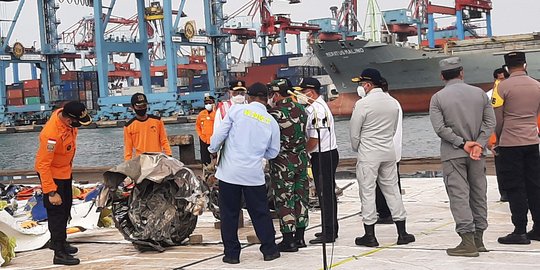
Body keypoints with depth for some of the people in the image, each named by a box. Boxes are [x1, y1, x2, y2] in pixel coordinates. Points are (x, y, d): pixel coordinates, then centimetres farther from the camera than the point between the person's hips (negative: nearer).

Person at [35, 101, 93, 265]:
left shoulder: (65, 115, -14)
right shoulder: (51, 134, -38)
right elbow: (43, 165, -32)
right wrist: (51, 192, -30)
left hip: (65, 170, 9)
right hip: (51, 174, -9)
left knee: (66, 209, 21)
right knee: (57, 212, -2)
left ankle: (58, 241, 40)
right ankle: (59, 253, 7)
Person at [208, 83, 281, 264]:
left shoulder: (237, 110, -4)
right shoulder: (271, 122, 4)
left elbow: (220, 133, -6)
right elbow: (273, 153, 12)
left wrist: (213, 150, 13)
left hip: (229, 172, -2)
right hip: (254, 174, 2)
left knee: (229, 213, 7)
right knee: (260, 213, 13)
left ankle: (231, 253, 11)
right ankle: (269, 250, 19)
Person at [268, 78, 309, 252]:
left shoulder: (275, 113, -16)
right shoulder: (301, 109, 5)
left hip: (282, 161, -7)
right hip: (301, 158, 7)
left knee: (284, 199, 0)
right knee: (300, 196, 12)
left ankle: (288, 240, 3)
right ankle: (299, 237, 20)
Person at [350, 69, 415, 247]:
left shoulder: (363, 104, -14)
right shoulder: (393, 102, 6)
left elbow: (354, 133, -8)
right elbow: (394, 129, 13)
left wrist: (356, 148, 10)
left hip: (368, 154, -6)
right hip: (389, 152, 6)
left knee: (367, 192, 1)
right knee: (392, 190, 12)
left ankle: (370, 235, 3)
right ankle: (402, 233, 14)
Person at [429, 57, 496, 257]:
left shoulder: (438, 98, -5)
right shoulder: (479, 93, 4)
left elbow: (440, 128, -13)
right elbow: (490, 122, -1)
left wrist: (462, 143, -11)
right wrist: (478, 144, -8)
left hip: (453, 154, -3)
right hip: (477, 154, 4)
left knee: (459, 195, -4)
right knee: (478, 194, 13)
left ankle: (468, 241, -9)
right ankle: (478, 239, 18)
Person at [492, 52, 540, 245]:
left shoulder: (503, 87, -10)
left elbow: (497, 119, -6)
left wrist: (499, 141, 10)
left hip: (510, 143, -5)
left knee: (515, 188, 0)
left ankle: (520, 231, 0)